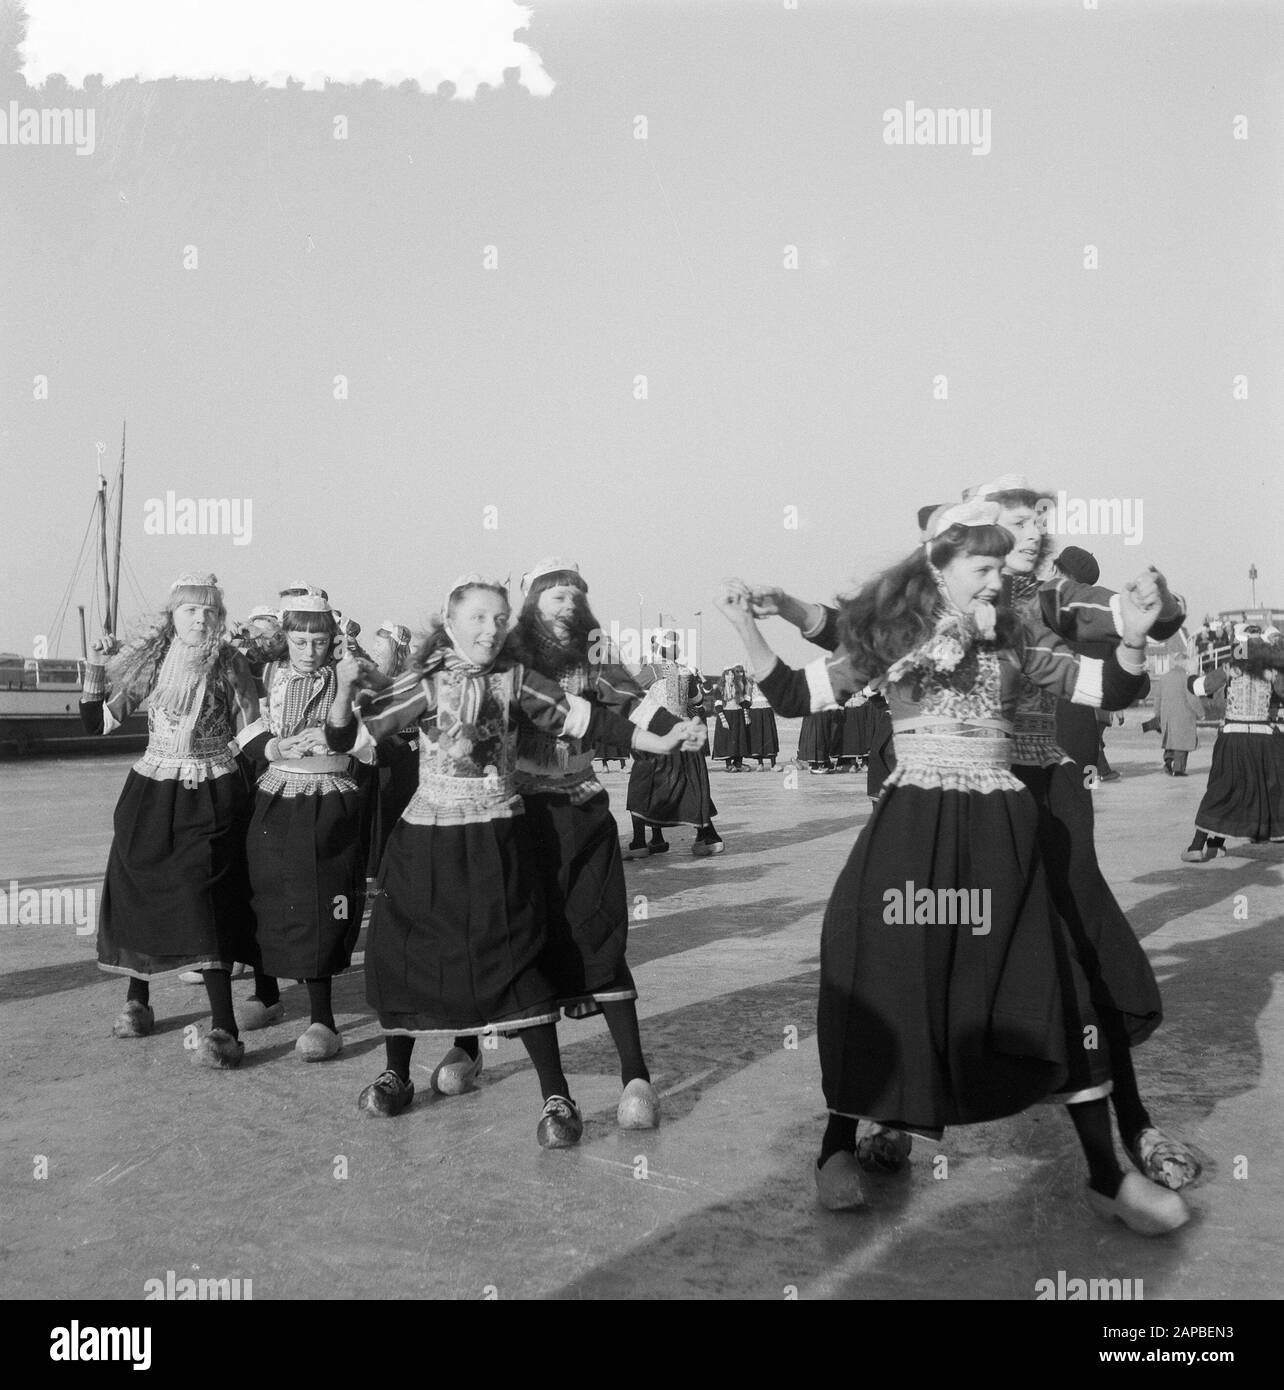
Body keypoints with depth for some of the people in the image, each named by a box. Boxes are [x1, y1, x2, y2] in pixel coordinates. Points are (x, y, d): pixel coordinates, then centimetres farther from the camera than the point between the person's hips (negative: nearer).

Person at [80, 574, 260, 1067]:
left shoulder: (229, 664, -2)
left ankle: (223, 1028, -17)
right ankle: (137, 1001, 31)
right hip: (151, 791, 4)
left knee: (201, 896, -15)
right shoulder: (151, 660, 3)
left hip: (211, 796, -4)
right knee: (135, 890, 8)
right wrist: (94, 670, -6)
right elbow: (99, 722, 4)